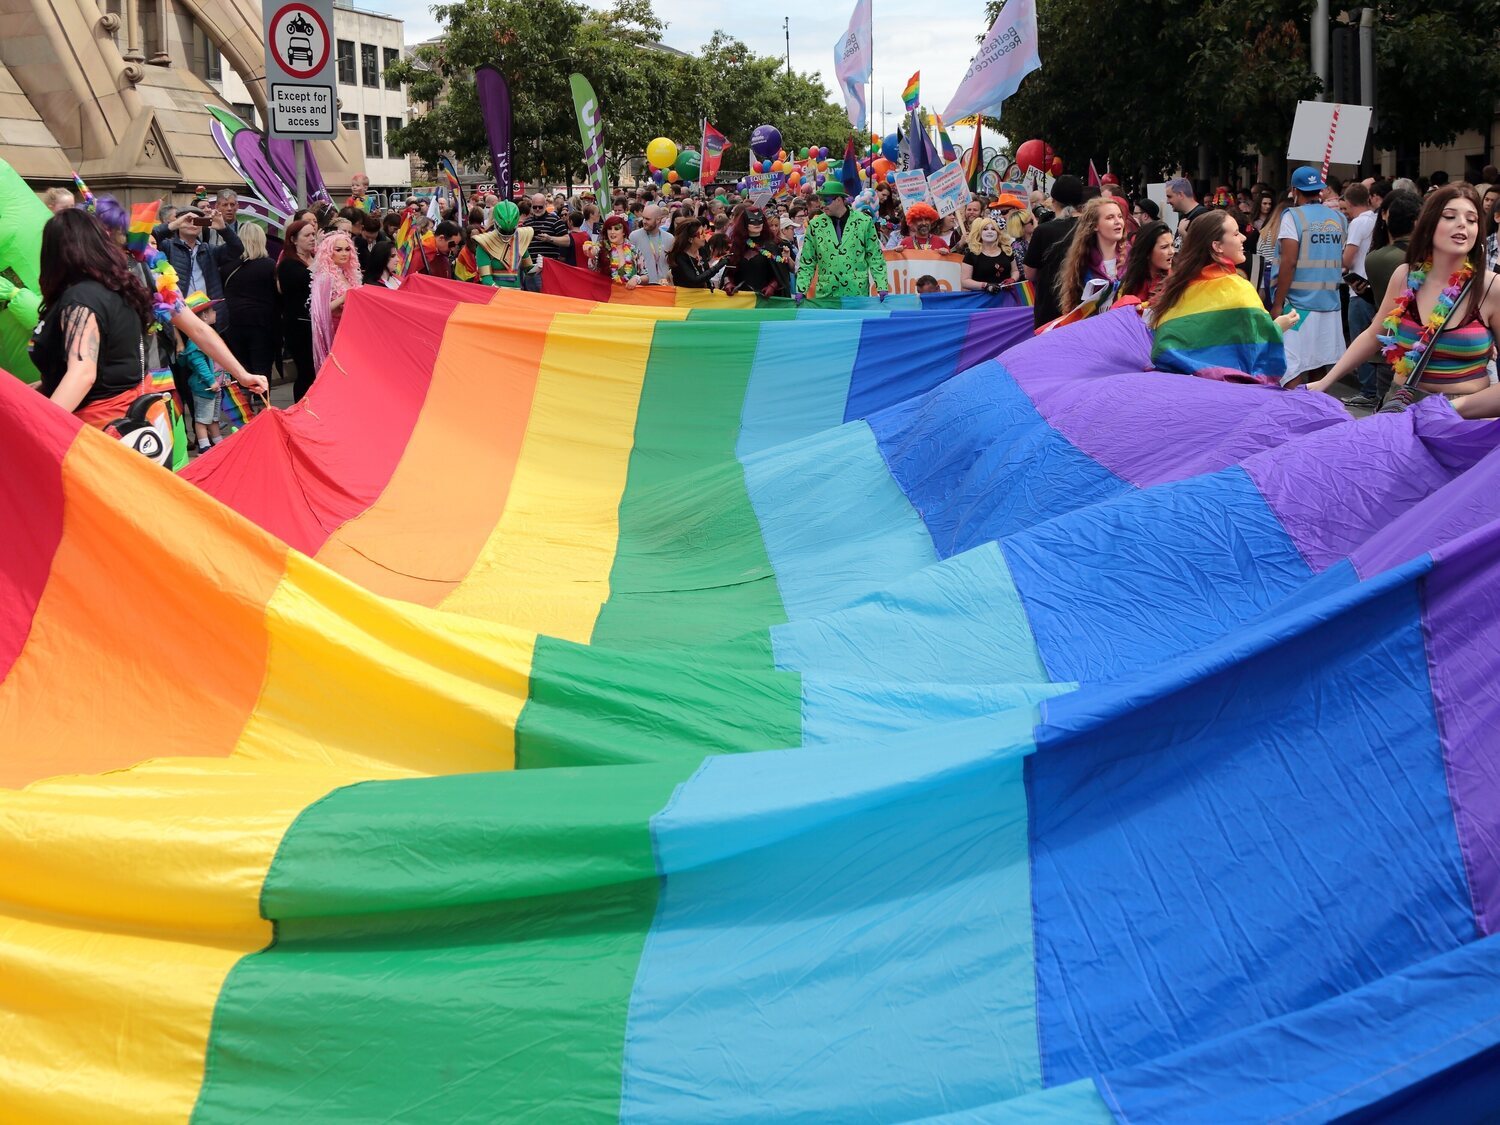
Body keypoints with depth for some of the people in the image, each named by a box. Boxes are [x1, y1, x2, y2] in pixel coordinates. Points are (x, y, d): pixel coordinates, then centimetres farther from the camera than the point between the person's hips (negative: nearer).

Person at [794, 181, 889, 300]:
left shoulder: (864, 222, 1)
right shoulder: (815, 225, 4)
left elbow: (875, 258, 4)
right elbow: (807, 263, 8)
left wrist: (882, 288, -4)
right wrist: (800, 290, -1)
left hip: (858, 294, -1)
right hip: (826, 294, 1)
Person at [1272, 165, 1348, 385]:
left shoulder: (1293, 216, -8)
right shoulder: (1338, 218, 9)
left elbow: (1289, 262, -13)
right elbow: (1343, 262, 15)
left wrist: (1277, 303, -10)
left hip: (1299, 301, -6)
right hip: (1330, 301, 6)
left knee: (1292, 367, -4)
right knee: (1319, 362, 15)